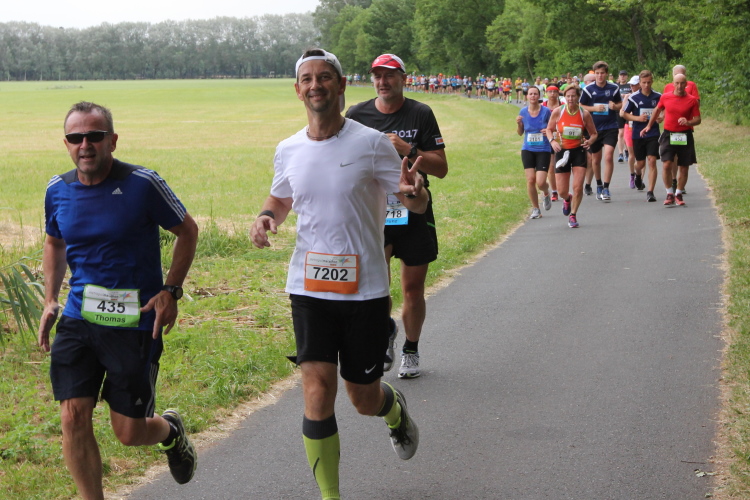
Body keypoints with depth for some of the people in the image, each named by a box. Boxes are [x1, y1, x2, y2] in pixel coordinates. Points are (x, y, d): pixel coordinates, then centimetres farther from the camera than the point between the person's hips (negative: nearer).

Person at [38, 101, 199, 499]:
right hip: (77, 319, 4)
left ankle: (170, 430, 39)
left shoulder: (143, 184, -11)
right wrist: (50, 299, 9)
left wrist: (171, 291, -8)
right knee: (73, 418, -8)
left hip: (135, 322, -3)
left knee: (129, 432, 2)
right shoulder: (58, 190, 2)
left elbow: (187, 231, 0)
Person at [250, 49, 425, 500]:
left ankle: (395, 409, 48)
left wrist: (412, 192, -28)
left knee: (364, 398, 10)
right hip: (309, 288, 2)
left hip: (365, 288, -2)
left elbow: (418, 205, -4)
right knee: (317, 391, -9)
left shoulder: (372, 143, -8)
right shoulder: (288, 150, 4)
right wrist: (266, 218, -1)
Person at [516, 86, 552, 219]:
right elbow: (520, 133, 11)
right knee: (530, 180, -6)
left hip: (543, 150, -2)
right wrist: (518, 124, -9)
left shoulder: (546, 111, -6)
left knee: (540, 182, -10)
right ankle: (535, 209, 11)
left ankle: (546, 193, 27)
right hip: (527, 150, 2)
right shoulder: (523, 112, 3)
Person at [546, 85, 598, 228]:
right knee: (562, 191, 2)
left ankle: (573, 215, 10)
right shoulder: (557, 112, -6)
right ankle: (567, 199, 41)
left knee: (578, 187, -11)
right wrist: (552, 141, -14)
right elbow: (549, 129, 6)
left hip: (579, 151, 0)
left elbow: (594, 134, 4)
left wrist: (589, 141, -18)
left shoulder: (584, 114, -6)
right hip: (562, 151, 0)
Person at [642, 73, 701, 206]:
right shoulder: (665, 97, 3)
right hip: (668, 134, 0)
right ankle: (670, 194, 2)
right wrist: (649, 126, 26)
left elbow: (698, 119, 1)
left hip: (685, 136, 0)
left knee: (684, 168, 5)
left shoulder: (692, 100, -1)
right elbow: (657, 111, 20)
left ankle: (679, 194, 21)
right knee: (666, 165, -13)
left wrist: (688, 122, -19)